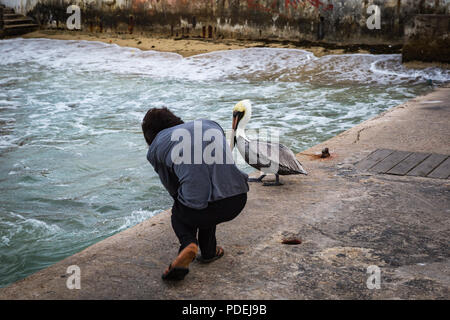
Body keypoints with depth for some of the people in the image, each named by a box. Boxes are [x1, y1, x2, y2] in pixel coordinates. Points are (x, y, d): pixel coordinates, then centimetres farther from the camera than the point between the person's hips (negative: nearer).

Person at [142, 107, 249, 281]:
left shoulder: (156, 147, 13)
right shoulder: (210, 124, 23)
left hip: (200, 212, -4)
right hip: (237, 201, 4)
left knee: (178, 212, 31)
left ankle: (188, 244, 3)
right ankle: (209, 251, 35)